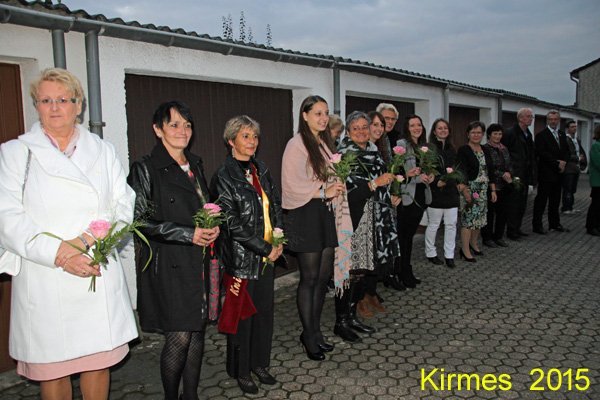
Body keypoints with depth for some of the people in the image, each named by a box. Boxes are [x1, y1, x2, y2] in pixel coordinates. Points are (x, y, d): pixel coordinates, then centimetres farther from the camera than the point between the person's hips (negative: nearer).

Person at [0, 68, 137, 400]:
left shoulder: (103, 151, 11)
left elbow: (124, 207, 3)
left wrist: (90, 238, -15)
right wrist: (58, 254, -17)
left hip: (100, 280, 2)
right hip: (44, 282, -1)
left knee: (99, 361, 10)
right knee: (51, 370, 8)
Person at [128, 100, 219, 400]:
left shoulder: (196, 165, 13)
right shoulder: (145, 169, -7)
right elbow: (140, 220, -12)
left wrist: (213, 227, 1)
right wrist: (187, 234, -17)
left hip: (198, 262, 6)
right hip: (169, 265, -6)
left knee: (197, 331, 11)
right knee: (179, 336, -4)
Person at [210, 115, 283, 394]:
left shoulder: (260, 169, 8)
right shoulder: (224, 176, -12)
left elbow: (276, 204, 14)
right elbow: (232, 224, -16)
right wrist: (265, 249, -14)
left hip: (267, 255, 6)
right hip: (241, 257, -6)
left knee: (265, 311, 14)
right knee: (242, 314, 6)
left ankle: (259, 363, 33)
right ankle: (241, 371, 25)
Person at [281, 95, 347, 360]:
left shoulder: (325, 143, 15)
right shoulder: (297, 144, -10)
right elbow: (293, 185, -17)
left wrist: (337, 187, 6)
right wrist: (323, 192, -16)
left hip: (326, 214, 8)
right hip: (305, 216, -8)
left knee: (324, 276, 10)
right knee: (310, 278, 0)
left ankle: (314, 330, 24)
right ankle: (309, 336, 14)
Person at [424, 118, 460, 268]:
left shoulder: (451, 149, 14)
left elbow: (455, 169, 19)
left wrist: (458, 183, 4)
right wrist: (436, 182, -20)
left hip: (451, 192, 6)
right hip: (435, 192, -6)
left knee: (451, 224, 5)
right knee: (433, 225, 4)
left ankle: (449, 255, 14)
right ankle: (430, 253, 20)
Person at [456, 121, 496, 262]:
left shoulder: (485, 151, 12)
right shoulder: (463, 150, -8)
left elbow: (490, 172, 16)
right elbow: (460, 172, -13)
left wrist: (493, 190, 12)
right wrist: (465, 191, -19)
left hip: (483, 191, 7)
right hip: (469, 190, -6)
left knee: (479, 219, 12)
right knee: (468, 219, -6)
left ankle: (474, 244, 30)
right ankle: (465, 250, 2)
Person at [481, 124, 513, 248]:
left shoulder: (504, 148, 14)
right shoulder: (485, 149, -8)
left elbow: (509, 165, 15)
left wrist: (509, 174, -5)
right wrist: (502, 175, -14)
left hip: (504, 186, 6)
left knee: (502, 212, 9)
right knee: (489, 213, 2)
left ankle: (498, 236, 22)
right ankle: (487, 238, 14)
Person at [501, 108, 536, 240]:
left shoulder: (528, 134, 15)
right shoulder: (510, 133, -11)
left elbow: (531, 154, 20)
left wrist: (532, 173, 13)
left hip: (525, 175, 8)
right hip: (515, 175, -8)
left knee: (522, 204, 13)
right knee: (513, 203, -3)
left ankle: (517, 228, 24)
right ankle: (511, 231, 5)